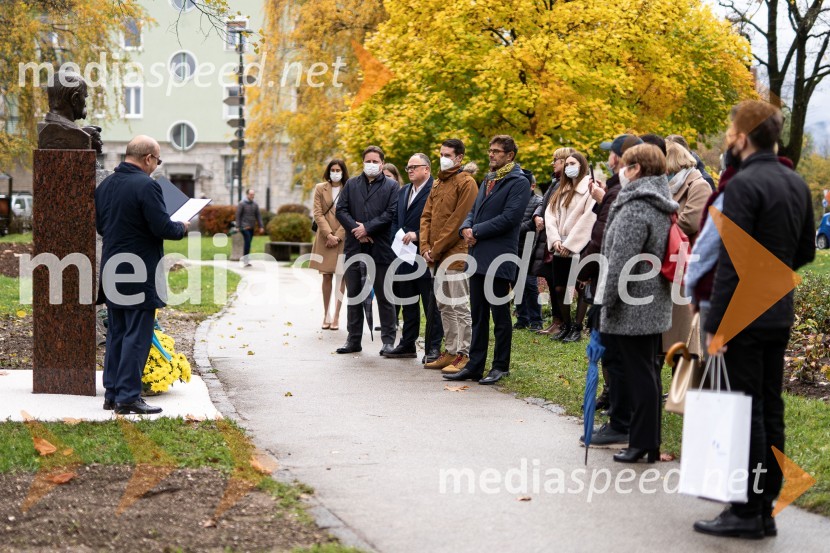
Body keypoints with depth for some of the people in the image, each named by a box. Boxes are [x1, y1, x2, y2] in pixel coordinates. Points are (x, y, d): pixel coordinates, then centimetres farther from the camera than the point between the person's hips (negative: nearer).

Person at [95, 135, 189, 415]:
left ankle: (112, 394, 18)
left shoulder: (105, 185, 9)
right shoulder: (146, 186, -17)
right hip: (140, 275, -8)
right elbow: (163, 228, -19)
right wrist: (182, 228, 0)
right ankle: (128, 397, -2)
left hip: (112, 273, 8)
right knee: (137, 336, -3)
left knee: (116, 334, 14)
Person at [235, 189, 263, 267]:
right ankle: (245, 261, -14)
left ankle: (243, 258, 22)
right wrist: (238, 227, -11)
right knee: (247, 242, -16)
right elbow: (238, 215, -7)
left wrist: (261, 226, 0)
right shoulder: (242, 204, -8)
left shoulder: (255, 204, 7)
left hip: (252, 228, 6)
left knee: (248, 243, 10)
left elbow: (258, 216, 7)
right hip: (244, 227, -6)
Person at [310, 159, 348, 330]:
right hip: (325, 238, 1)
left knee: (341, 277, 0)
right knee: (327, 276, 4)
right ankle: (326, 314, 9)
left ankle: (336, 316, 3)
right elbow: (318, 214, 1)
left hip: (344, 239, -1)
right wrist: (329, 235, -10)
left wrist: (338, 236, -10)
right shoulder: (320, 189, 7)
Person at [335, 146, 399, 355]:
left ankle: (388, 341, 6)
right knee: (354, 296, 8)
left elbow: (391, 214, -8)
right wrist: (356, 230, -10)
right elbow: (340, 210, 4)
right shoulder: (351, 184, 13)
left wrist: (367, 228, -13)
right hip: (354, 248, 3)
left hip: (381, 249, -3)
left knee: (384, 297, 1)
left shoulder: (392, 186, 3)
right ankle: (354, 340, 15)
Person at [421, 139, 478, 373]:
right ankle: (450, 352, 18)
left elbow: (458, 220, -13)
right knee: (444, 305, 12)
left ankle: (463, 355, -4)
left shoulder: (466, 183, -7)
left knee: (458, 306, -7)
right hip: (436, 255, 8)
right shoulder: (437, 184, 18)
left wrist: (436, 248, -12)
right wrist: (425, 247, 1)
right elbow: (426, 216, 16)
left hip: (455, 252, -8)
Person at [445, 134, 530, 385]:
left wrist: (477, 232, -13)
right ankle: (475, 365, 16)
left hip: (499, 258, -8)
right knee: (478, 315, 11)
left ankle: (501, 366, 9)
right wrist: (466, 227, -2)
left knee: (500, 315, 1)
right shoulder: (487, 180, 19)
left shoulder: (518, 183, -7)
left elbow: (509, 218, -17)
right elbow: (474, 211, 20)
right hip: (478, 256, 8)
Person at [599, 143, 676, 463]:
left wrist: (608, 300, -13)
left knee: (639, 374, -5)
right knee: (648, 372, 14)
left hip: (632, 307, -9)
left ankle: (642, 443, 0)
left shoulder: (635, 208, -17)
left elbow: (621, 261, -19)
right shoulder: (661, 207, 13)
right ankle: (651, 442, 21)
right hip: (655, 305, 9)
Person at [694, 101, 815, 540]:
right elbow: (806, 252, 18)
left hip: (745, 317, -8)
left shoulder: (744, 185, -16)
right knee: (770, 411, 12)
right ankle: (766, 507, 18)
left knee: (746, 412, -4)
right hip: (780, 316, 8)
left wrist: (715, 323, -16)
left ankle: (747, 512, 0)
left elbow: (732, 261, -20)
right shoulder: (796, 184, 11)